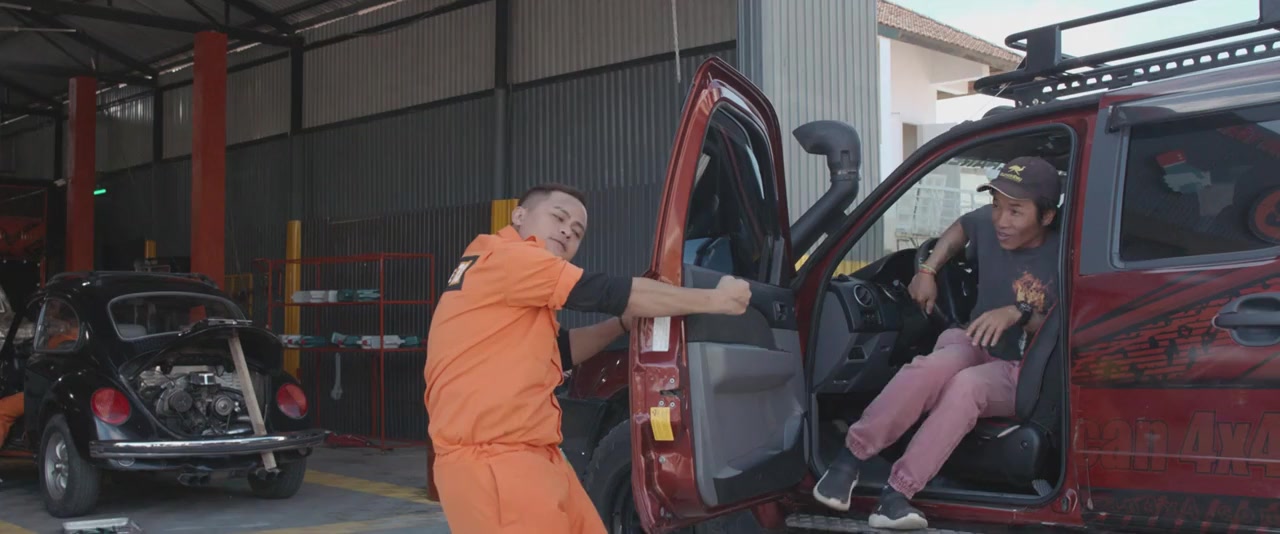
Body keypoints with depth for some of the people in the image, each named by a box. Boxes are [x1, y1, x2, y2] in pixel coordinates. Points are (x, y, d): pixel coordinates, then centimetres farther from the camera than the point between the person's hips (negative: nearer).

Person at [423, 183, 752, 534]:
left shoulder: (510, 275, 21)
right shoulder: (506, 257, -11)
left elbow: (555, 353, 22)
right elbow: (611, 293, -12)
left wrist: (628, 319, 12)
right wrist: (713, 300, -4)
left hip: (530, 455, 10)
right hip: (490, 462, -10)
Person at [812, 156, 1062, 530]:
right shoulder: (990, 224, -3)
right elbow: (961, 228, 22)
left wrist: (1019, 313, -29)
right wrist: (928, 270, 10)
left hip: (1022, 374, -3)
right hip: (972, 344, 3)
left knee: (966, 385, -39)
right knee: (938, 365, -36)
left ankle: (896, 494, -40)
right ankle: (850, 458, -31)